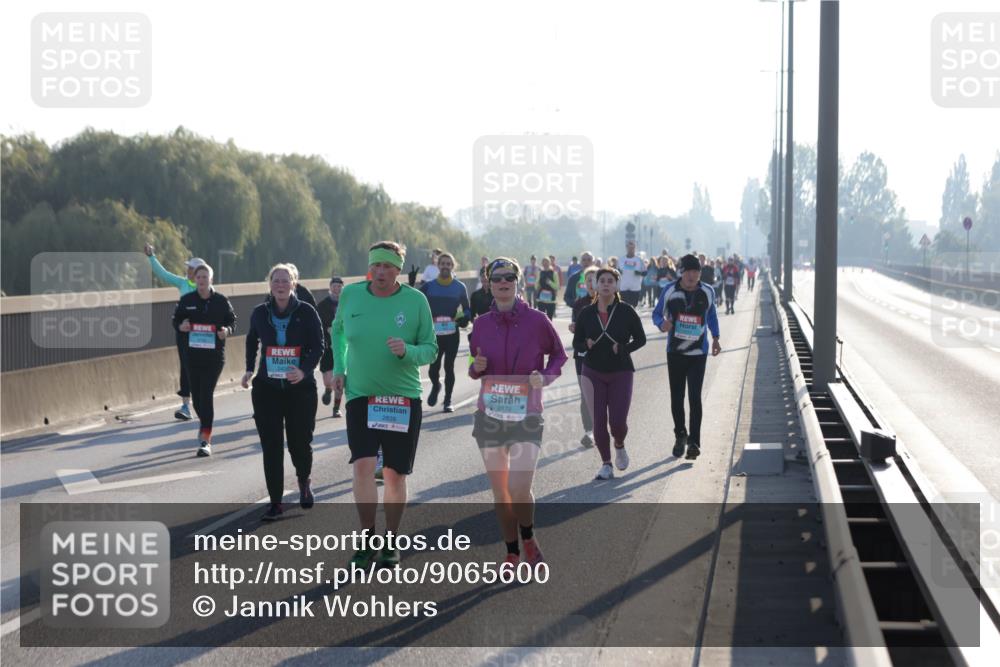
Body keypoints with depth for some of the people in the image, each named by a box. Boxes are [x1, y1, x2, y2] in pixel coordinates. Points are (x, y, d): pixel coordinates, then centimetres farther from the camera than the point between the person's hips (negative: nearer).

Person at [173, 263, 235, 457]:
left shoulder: (221, 301, 0)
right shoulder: (186, 300, 4)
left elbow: (232, 321, 8)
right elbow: (176, 320, 13)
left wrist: (227, 330, -13)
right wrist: (181, 326, -10)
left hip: (214, 354, -3)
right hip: (192, 354, 3)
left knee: (207, 394, -11)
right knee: (196, 393, 9)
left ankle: (206, 440, -11)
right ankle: (204, 423, 40)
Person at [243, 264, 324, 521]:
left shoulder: (307, 312, -6)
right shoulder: (260, 313, 2)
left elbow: (318, 347, -6)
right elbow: (252, 341, 20)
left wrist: (304, 370, -23)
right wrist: (249, 370, 9)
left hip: (301, 387, -2)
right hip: (266, 387, 2)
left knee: (300, 443, 3)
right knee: (271, 447, -2)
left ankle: (304, 481, 36)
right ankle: (275, 502, 4)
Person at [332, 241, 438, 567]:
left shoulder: (416, 300, -6)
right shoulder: (351, 294, 0)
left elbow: (430, 350, -2)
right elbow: (338, 331, 20)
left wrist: (407, 352, -22)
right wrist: (338, 367, 10)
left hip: (403, 397, 0)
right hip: (360, 395, 1)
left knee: (395, 473, 5)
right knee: (363, 465, -16)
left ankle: (391, 543, 21)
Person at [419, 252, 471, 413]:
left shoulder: (460, 287, 4)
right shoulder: (428, 286, 3)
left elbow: (467, 310, 10)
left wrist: (463, 318, -9)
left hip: (452, 334, 0)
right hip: (433, 333, 0)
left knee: (449, 367, 3)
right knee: (434, 367, -2)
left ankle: (448, 401, 15)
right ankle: (435, 386, 31)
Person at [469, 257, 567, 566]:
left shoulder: (536, 320, -6)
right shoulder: (482, 324, 3)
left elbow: (558, 354, 7)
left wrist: (545, 377, -11)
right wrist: (476, 367, -8)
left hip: (526, 416, -3)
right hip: (489, 416, 3)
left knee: (519, 489, -14)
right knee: (500, 491, 8)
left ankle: (528, 539, 15)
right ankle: (512, 552, 24)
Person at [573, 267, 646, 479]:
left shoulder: (626, 311, -5)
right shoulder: (586, 313, 0)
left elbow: (640, 339, 2)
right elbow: (576, 343, 6)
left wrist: (623, 349, -16)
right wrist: (586, 346, -17)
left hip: (621, 372, -1)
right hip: (593, 373, 1)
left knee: (618, 421, -7)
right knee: (599, 421, -1)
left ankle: (619, 446, 27)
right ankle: (606, 464, 15)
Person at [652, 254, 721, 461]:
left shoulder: (707, 292, -2)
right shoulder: (670, 291, -7)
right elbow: (657, 313, 0)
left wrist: (715, 338, 12)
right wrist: (662, 324, -21)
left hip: (698, 353, -1)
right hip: (675, 351, 1)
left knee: (695, 397, -11)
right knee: (676, 397, 9)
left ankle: (694, 442, -7)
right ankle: (680, 435, 29)